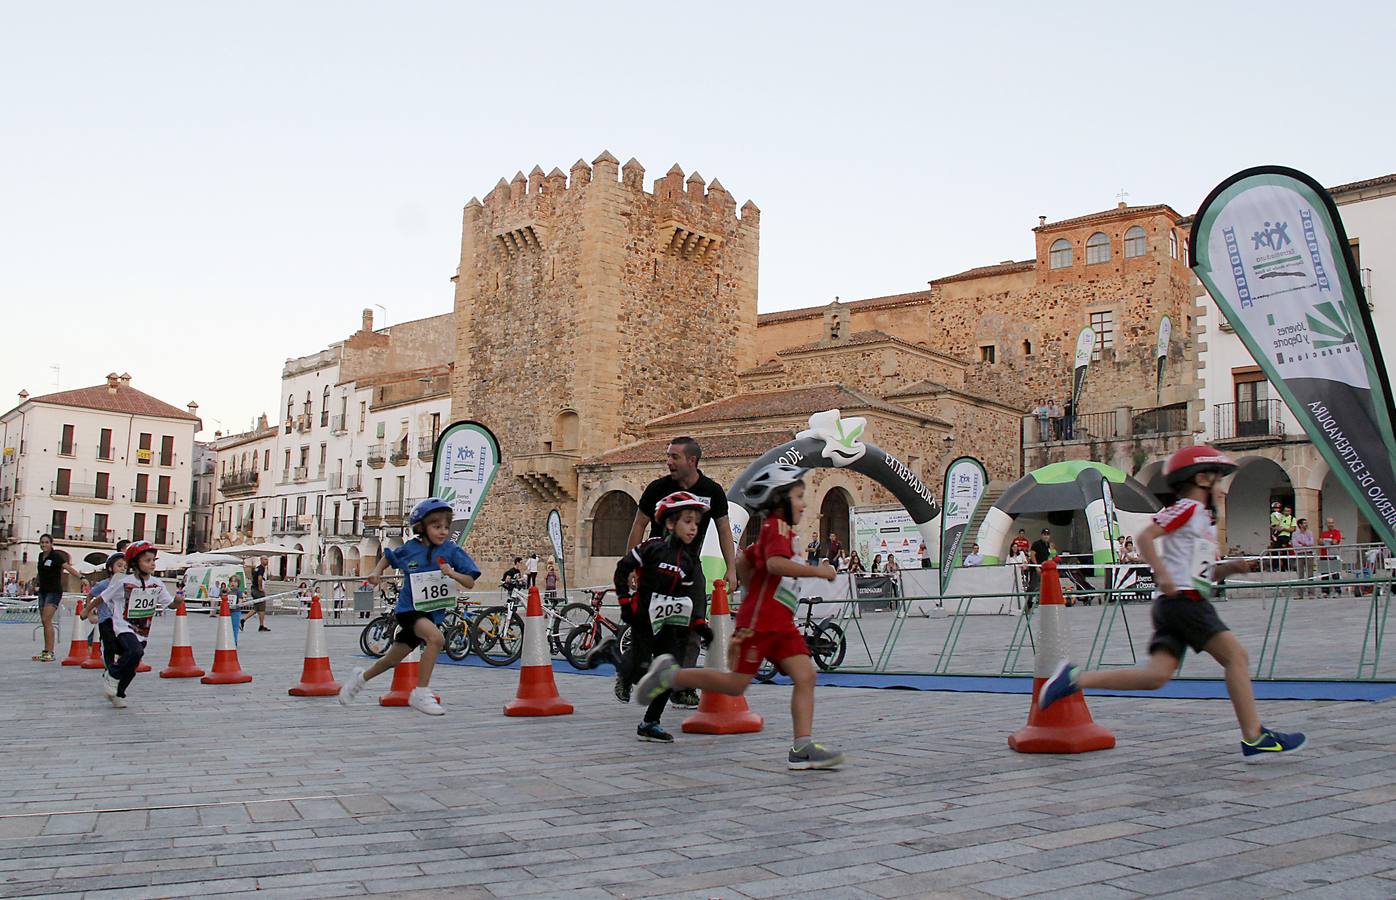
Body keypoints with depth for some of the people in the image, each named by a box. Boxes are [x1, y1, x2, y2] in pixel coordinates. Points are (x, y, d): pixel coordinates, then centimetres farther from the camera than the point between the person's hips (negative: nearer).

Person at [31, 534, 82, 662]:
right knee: (45, 622, 8)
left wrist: (80, 577, -38)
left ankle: (50, 652, -16)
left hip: (54, 592, -7)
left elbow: (68, 568, -23)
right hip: (43, 591, 7)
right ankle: (46, 652, 13)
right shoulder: (41, 556, 11)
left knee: (47, 620, -15)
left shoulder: (56, 556, -11)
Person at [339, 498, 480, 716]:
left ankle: (362, 677, 45)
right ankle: (421, 693, -21)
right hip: (409, 608, -3)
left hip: (433, 612, 3)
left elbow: (470, 583, -7)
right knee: (436, 638, -32)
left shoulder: (451, 550, -6)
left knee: (393, 660, 15)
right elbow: (388, 556, 19)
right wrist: (376, 571, 4)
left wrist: (453, 574, -24)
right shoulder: (409, 549, -4)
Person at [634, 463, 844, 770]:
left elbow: (744, 561, 31)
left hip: (781, 624, 10)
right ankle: (669, 675, 11)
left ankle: (802, 748, -8)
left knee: (806, 676, -5)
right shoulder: (777, 526, -9)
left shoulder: (771, 531, 21)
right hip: (759, 621, -10)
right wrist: (816, 571, -22)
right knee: (735, 685, -3)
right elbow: (776, 564, -28)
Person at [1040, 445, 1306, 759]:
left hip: (1172, 605, 9)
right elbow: (1145, 537, -14)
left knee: (1156, 676, -5)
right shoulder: (1186, 508, -2)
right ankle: (1254, 739, -3)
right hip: (1184, 600, -9)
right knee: (1236, 657, -6)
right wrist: (1163, 574, -22)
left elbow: (1203, 573, 31)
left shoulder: (1201, 519, 29)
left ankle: (1075, 679, -9)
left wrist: (1229, 567, 14)